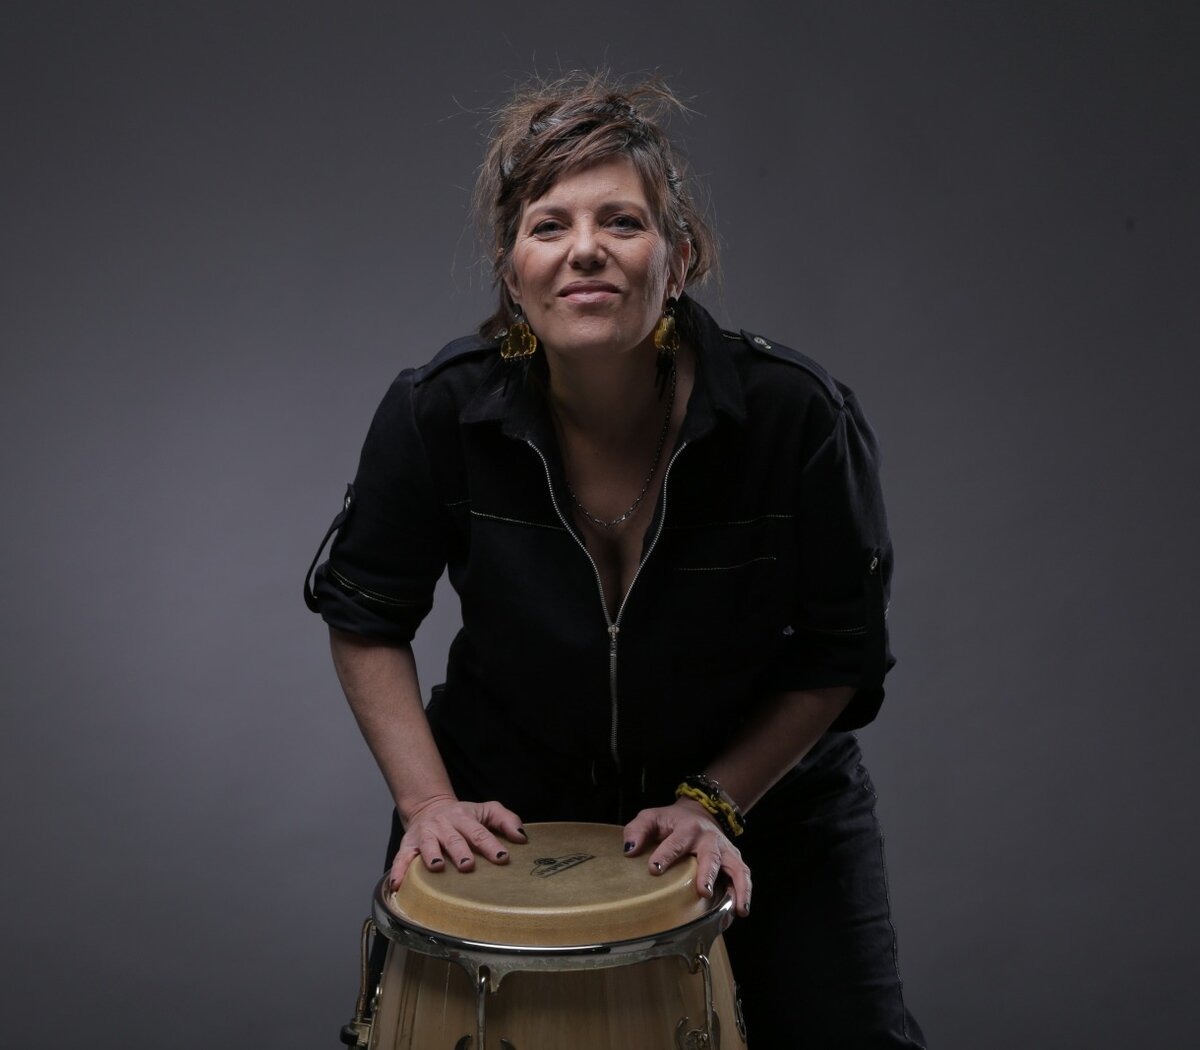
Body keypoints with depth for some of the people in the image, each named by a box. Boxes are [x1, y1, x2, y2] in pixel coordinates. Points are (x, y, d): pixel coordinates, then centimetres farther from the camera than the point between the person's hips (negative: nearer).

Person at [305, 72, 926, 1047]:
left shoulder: (797, 414, -25)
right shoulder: (439, 413, -21)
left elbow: (840, 654, -11)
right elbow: (365, 615, -5)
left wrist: (716, 801, -17)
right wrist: (428, 800, -12)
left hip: (762, 786, 0)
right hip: (510, 804, 1)